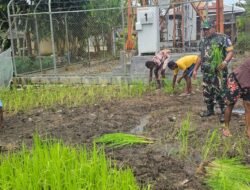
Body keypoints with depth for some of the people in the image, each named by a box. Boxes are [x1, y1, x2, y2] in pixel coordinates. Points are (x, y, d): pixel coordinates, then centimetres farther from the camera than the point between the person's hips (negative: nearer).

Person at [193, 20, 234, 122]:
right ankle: (210, 110, 28)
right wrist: (195, 69, 22)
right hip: (206, 71, 7)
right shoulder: (203, 41, 16)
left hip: (219, 71, -7)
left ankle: (224, 112, 4)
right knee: (207, 92, 12)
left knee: (221, 92, -6)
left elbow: (230, 51, -9)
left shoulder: (223, 38, -4)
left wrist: (225, 61, -27)